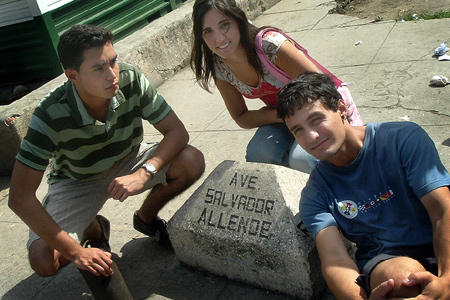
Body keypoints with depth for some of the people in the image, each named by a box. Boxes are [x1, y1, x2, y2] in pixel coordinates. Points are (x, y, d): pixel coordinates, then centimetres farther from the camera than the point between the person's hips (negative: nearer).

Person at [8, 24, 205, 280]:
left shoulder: (131, 80, -26)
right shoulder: (51, 115, -32)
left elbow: (177, 131, -19)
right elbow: (19, 197, -29)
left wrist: (144, 173, -37)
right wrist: (76, 252, -30)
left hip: (128, 163, 2)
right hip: (76, 181, -2)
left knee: (192, 162, -23)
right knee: (44, 261, -21)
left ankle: (146, 218, 7)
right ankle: (94, 229, 15)